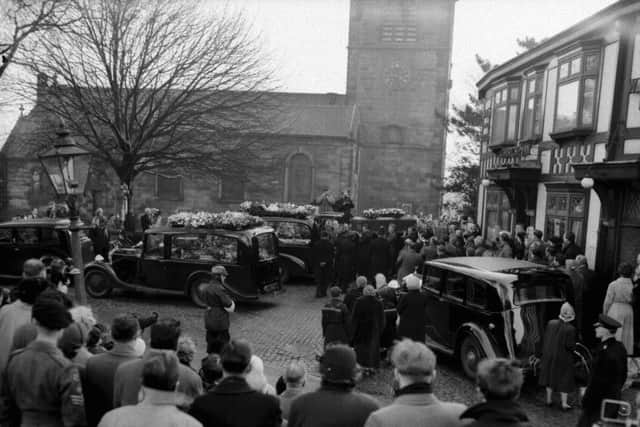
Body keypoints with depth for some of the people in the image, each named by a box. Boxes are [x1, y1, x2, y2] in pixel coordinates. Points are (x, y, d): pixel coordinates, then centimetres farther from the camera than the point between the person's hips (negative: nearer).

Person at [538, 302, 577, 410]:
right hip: (563, 359, -4)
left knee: (550, 376, 19)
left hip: (549, 356, 4)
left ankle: (548, 400, 29)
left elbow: (545, 339, -3)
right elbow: (570, 346, -20)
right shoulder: (570, 329, -24)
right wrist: (574, 347, 2)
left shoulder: (551, 323, -11)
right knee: (564, 380, 12)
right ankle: (563, 403, 20)